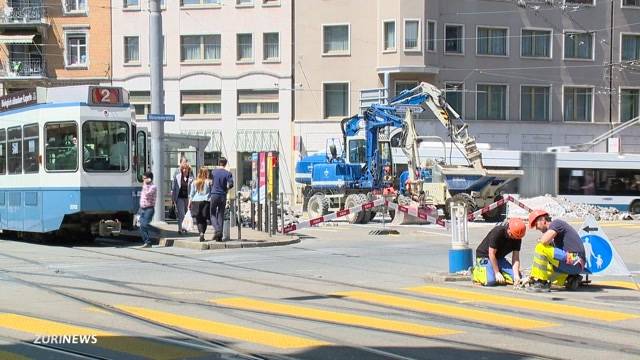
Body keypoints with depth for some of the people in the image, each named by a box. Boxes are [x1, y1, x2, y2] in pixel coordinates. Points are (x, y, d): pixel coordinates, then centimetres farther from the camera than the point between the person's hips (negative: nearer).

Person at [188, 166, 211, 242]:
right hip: (206, 202, -1)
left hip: (196, 202, 1)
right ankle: (202, 233, -5)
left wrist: (189, 203, 11)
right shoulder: (209, 182, -2)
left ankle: (201, 233, -15)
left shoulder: (194, 183, 4)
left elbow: (191, 194, 6)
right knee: (204, 220, 8)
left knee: (199, 220, 3)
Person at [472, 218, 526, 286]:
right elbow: (491, 254, -24)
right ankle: (477, 271, 0)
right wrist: (497, 273, -24)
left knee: (518, 278, -9)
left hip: (499, 258, 6)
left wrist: (516, 275, -23)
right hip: (484, 256, -6)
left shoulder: (517, 238, -10)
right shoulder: (498, 232, -28)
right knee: (490, 281, -30)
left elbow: (515, 258, -9)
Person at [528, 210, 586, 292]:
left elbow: (545, 240, -24)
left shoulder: (556, 223, -4)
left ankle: (541, 283, -18)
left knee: (541, 248, -20)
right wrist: (531, 276, 18)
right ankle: (570, 280, 12)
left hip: (574, 261, -10)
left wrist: (539, 241, 1)